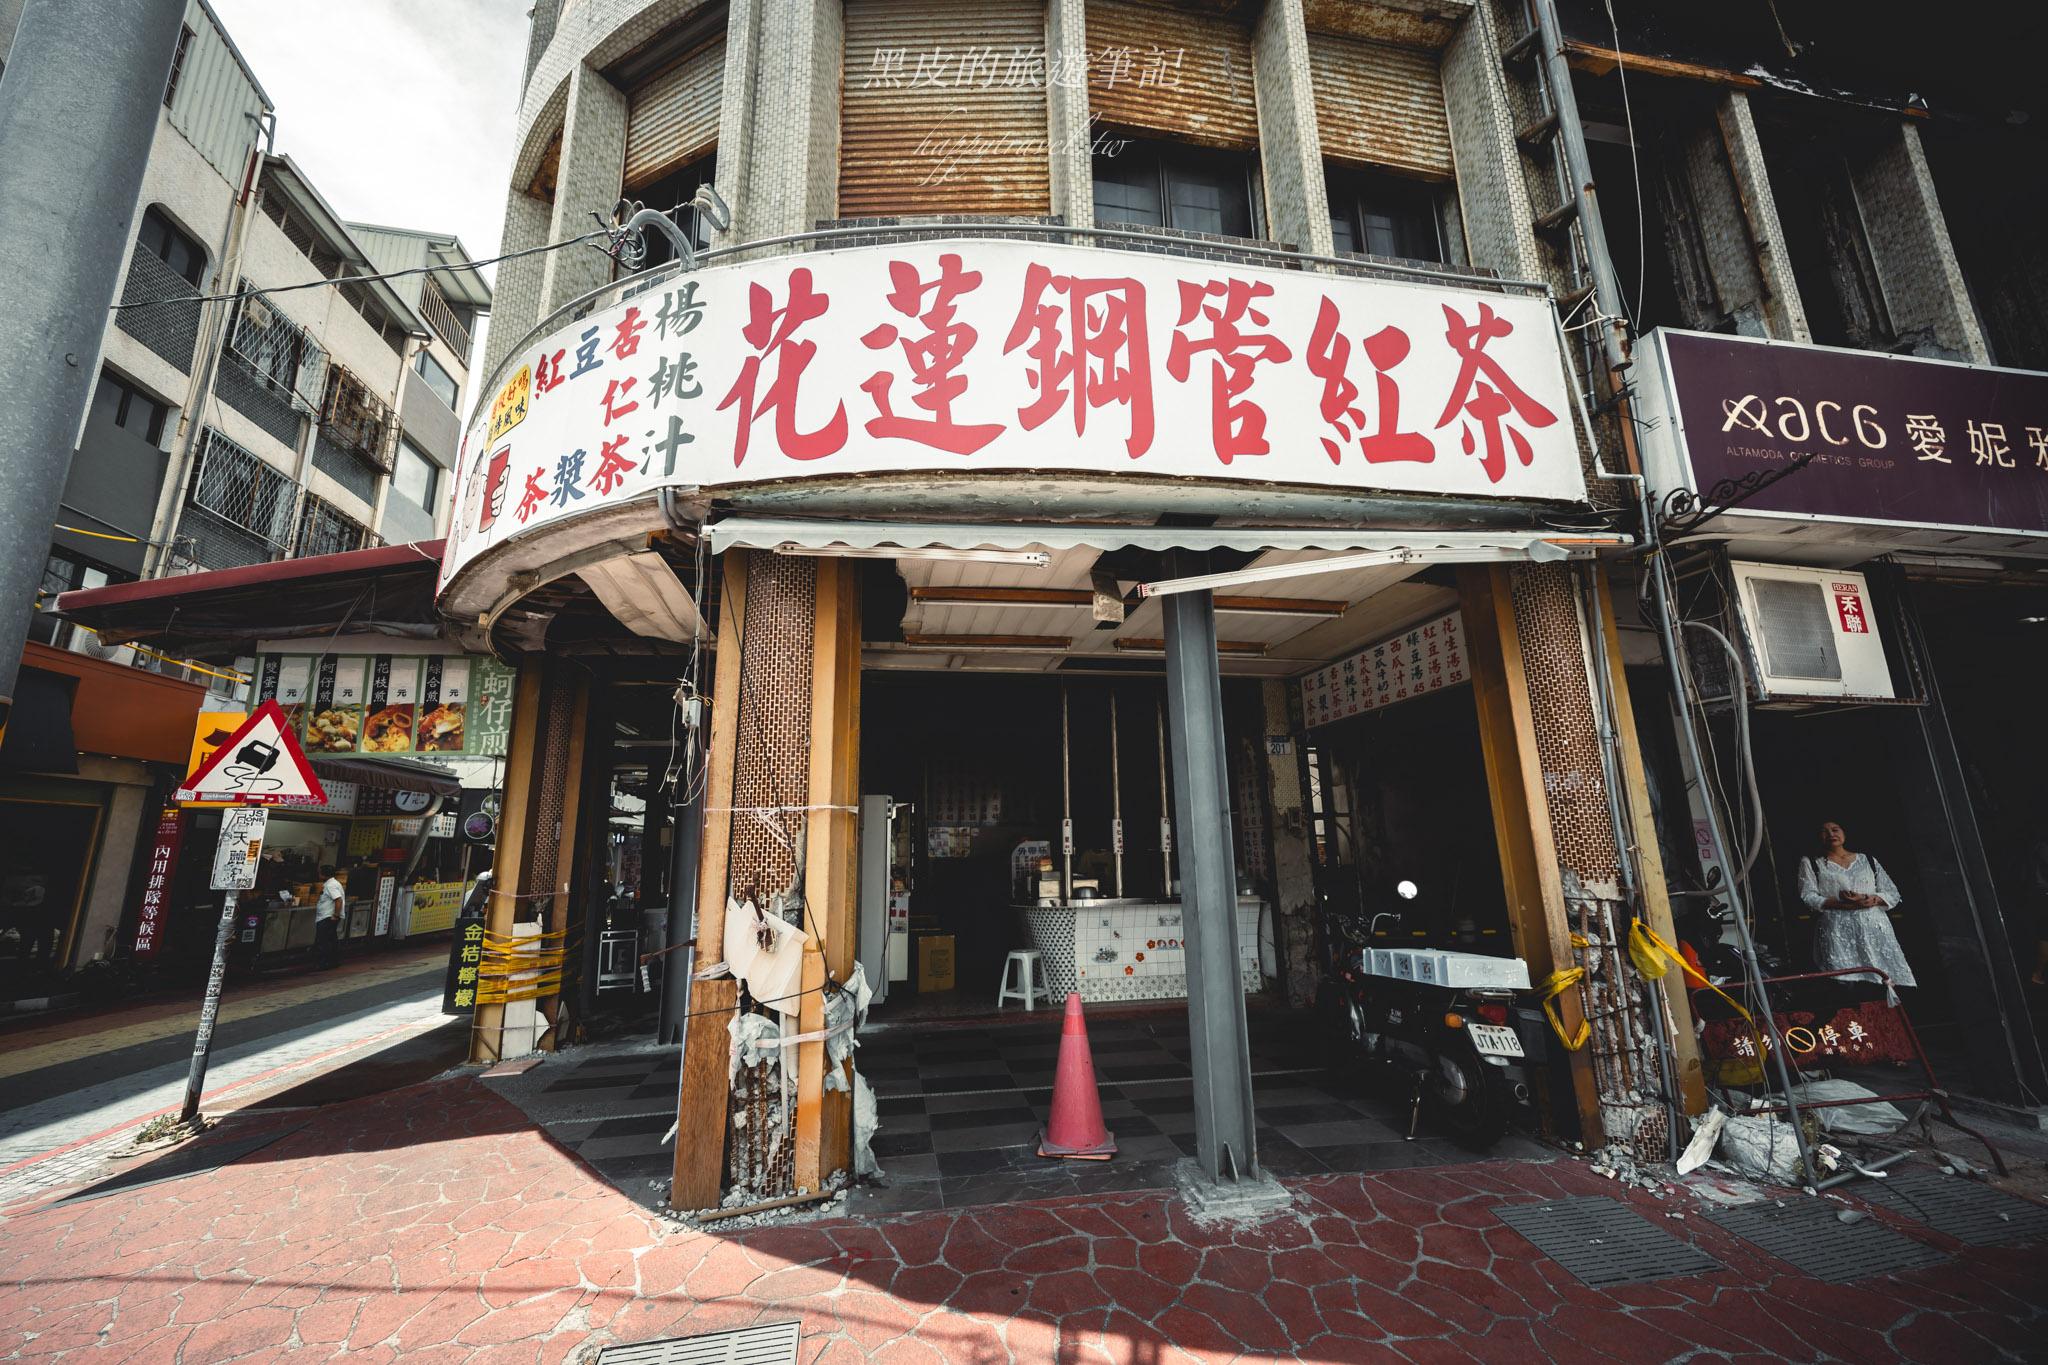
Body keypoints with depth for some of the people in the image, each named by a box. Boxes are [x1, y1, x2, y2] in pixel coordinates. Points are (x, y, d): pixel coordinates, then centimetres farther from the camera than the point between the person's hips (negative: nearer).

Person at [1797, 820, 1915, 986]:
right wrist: (1841, 904, -14)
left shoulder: (1868, 860, 21)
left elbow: (1893, 894, 15)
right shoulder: (1810, 863, 12)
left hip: (1874, 929, 3)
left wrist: (1871, 899, -6)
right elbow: (1807, 897, 0)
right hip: (1837, 933, -3)